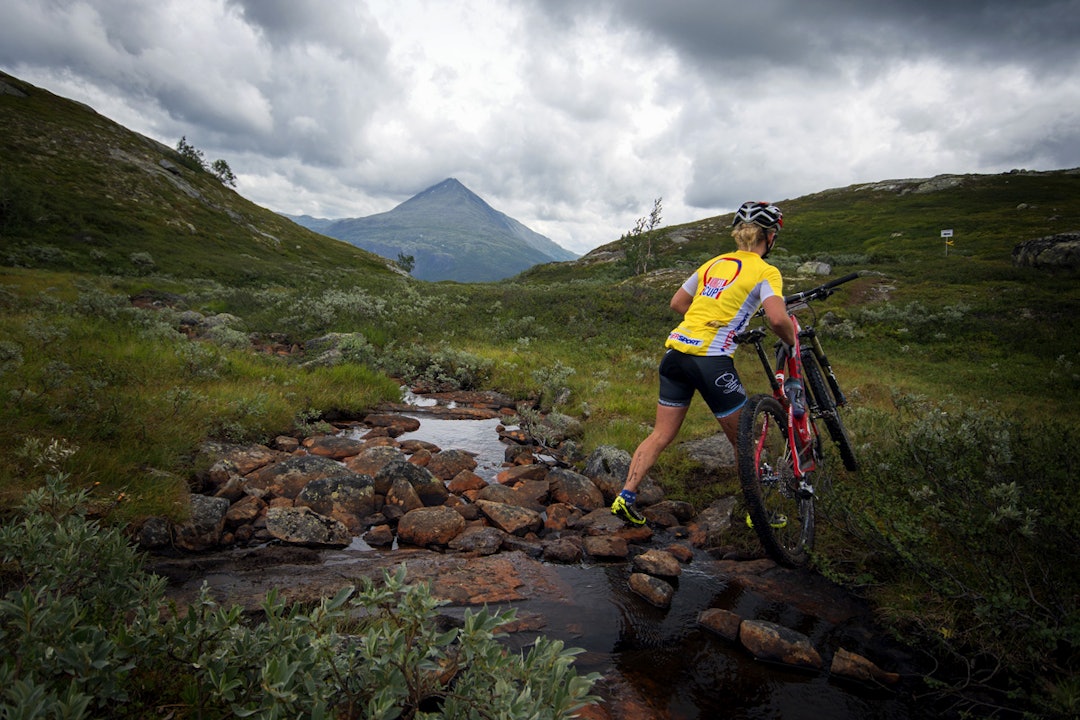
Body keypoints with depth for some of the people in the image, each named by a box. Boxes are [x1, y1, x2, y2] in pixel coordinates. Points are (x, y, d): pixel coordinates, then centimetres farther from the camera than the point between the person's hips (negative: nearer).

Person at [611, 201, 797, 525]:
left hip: (675, 351, 6)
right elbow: (777, 318, -17)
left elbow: (677, 302, 25)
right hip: (710, 361, -6)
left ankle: (625, 498, 10)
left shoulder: (713, 263, 18)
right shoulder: (765, 271, -1)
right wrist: (792, 340, 2)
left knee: (661, 435, 13)